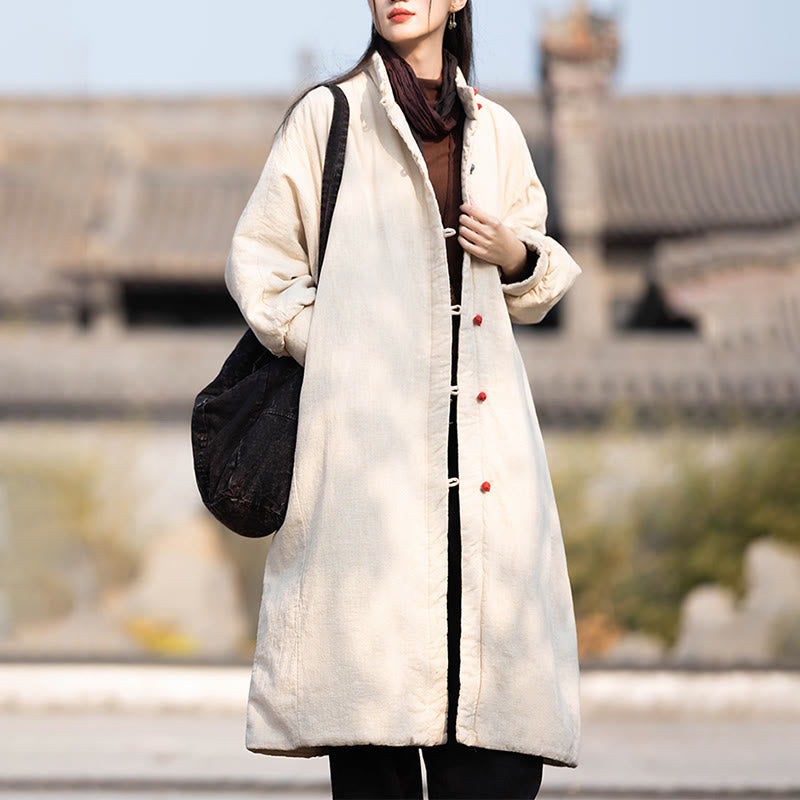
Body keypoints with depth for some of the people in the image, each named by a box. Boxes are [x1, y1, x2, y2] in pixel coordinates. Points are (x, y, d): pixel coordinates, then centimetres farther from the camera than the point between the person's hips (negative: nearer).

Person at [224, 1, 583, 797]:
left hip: (482, 427, 4)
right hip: (366, 426, -3)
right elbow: (258, 260, 9)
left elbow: (540, 282, 26)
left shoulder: (494, 131, 18)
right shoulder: (327, 116, 8)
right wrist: (330, 350, -3)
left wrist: (516, 255, 4)